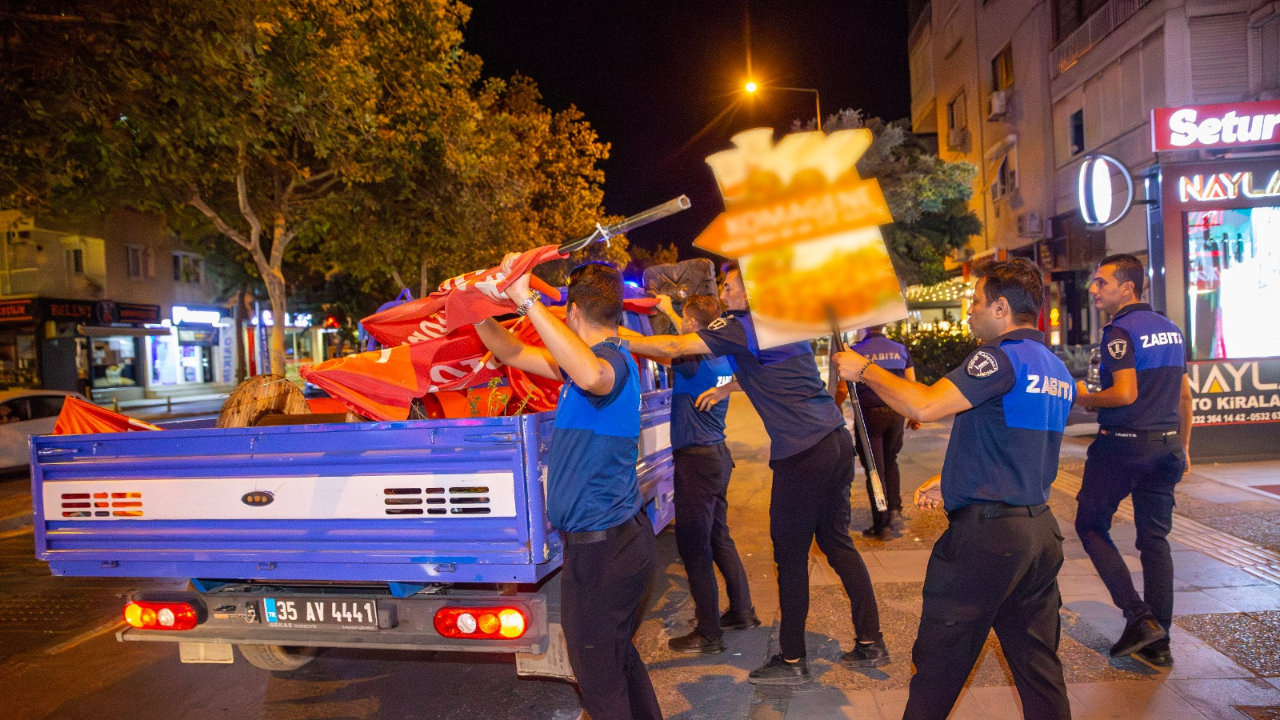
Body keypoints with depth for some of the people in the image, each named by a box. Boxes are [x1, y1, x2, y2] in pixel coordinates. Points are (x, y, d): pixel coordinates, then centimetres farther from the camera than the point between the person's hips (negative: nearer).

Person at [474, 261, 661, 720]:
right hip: (621, 537, 10)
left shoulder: (612, 359, -19)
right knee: (618, 656, 25)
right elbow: (514, 353, 17)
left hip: (602, 547, -10)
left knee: (597, 671, 6)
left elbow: (591, 376, -47)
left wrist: (527, 301, -43)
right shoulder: (602, 359, 11)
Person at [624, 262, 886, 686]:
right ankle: (870, 644, 24)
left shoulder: (744, 326, -9)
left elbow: (674, 348, -13)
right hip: (836, 440, 9)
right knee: (836, 542, 17)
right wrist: (724, 388, 32)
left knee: (791, 555, 1)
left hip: (802, 452, -9)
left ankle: (792, 661, 12)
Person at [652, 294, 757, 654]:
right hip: (717, 454, 9)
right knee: (718, 537, 20)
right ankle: (741, 611, 32)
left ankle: (708, 633, 7)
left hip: (696, 461, -9)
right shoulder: (721, 360, 6)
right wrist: (668, 311, 35)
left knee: (693, 545, -1)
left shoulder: (694, 363, -19)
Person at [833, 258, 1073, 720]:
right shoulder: (1057, 371, 14)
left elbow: (924, 406, -26)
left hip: (984, 533, -9)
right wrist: (954, 482, 21)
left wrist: (864, 370, -13)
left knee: (938, 663, 7)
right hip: (1039, 530, 9)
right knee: (1038, 663, 16)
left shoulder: (1002, 357, -16)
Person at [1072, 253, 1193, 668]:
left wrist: (1085, 398, -5)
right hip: (1165, 447, 8)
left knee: (1091, 526, 8)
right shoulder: (1169, 329, 13)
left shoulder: (1121, 331, -13)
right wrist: (1182, 446, 23)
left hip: (1124, 445, -8)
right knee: (1155, 538, 10)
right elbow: (1184, 394, 17)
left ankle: (1138, 616, 0)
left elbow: (1125, 394, -22)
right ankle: (1158, 643, 13)